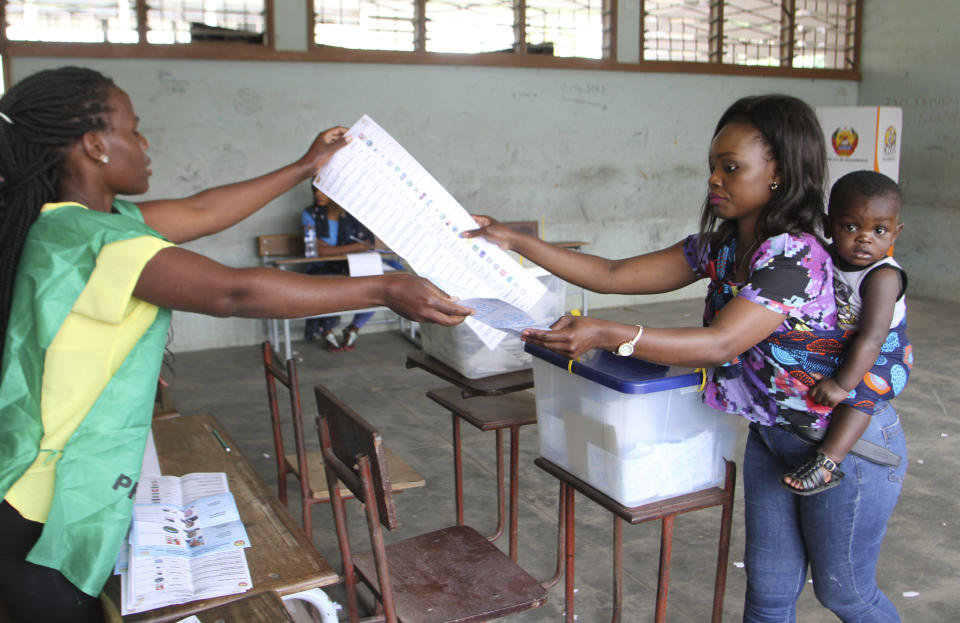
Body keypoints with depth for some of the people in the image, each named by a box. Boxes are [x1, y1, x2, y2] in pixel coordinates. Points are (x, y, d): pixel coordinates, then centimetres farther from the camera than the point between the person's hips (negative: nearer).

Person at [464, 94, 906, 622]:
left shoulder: (796, 256, -28)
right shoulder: (720, 248, -3)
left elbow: (719, 344, -37)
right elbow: (613, 275, -4)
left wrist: (607, 335, -46)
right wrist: (515, 241, -9)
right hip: (772, 436, 7)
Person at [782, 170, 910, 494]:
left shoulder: (883, 277, -27)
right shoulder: (828, 258, -7)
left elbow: (872, 339, -33)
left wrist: (842, 383, -35)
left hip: (882, 358, -8)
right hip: (836, 349, 8)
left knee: (860, 390, -32)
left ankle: (827, 463, -35)